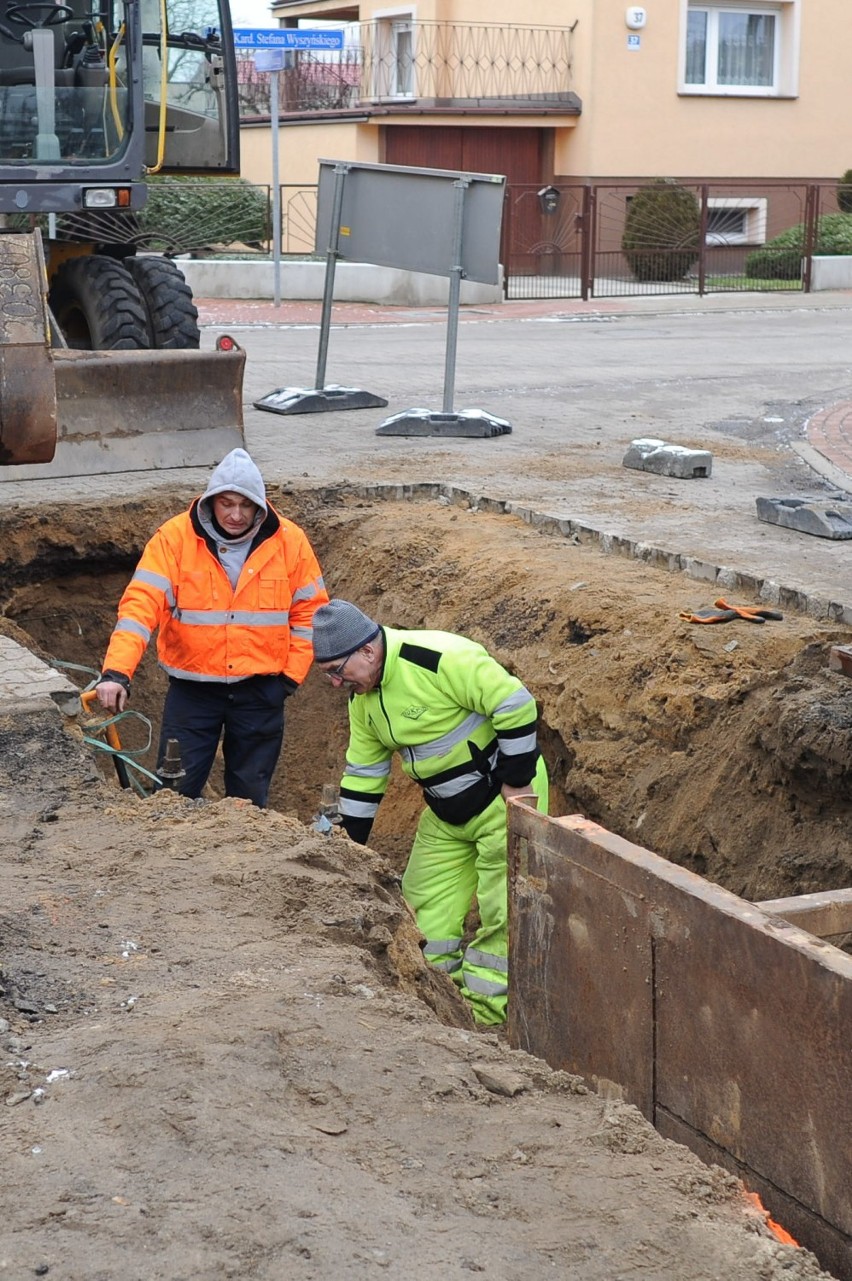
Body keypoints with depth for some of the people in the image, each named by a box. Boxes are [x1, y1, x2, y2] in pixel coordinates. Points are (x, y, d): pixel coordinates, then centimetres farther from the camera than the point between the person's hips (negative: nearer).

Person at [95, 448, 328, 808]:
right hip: (192, 687, -1)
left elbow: (309, 610, 3)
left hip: (261, 690, 1)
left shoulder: (289, 541, -6)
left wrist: (292, 674, -3)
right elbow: (141, 603, -20)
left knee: (249, 795, 14)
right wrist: (116, 672, -31)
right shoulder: (175, 537, -12)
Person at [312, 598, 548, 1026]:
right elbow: (363, 770, 12)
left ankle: (486, 1016, 1)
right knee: (428, 907, 9)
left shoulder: (440, 659, -27)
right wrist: (348, 842, 10)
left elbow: (516, 705, -28)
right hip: (445, 813, 9)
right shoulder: (362, 695, 1)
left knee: (501, 910, -5)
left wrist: (517, 782, -22)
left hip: (503, 795, -8)